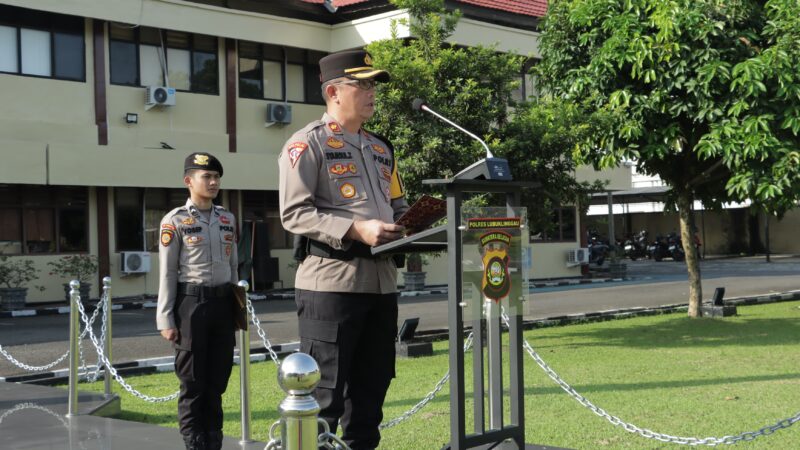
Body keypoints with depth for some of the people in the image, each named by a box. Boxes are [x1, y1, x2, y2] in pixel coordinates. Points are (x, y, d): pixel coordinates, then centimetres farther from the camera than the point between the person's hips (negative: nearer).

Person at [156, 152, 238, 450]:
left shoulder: (228, 219, 11)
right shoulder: (175, 220, -5)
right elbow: (167, 273, -6)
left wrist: (237, 306, 15)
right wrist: (166, 319, -10)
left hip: (223, 302, 5)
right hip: (191, 302, -5)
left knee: (218, 378, 10)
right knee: (193, 381, 1)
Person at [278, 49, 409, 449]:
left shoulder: (381, 149, 19)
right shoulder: (308, 143, -5)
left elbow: (397, 205, 26)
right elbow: (294, 213, -14)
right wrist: (356, 230, -23)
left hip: (382, 279, 8)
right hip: (331, 280, -8)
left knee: (372, 386, 13)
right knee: (324, 390, -4)